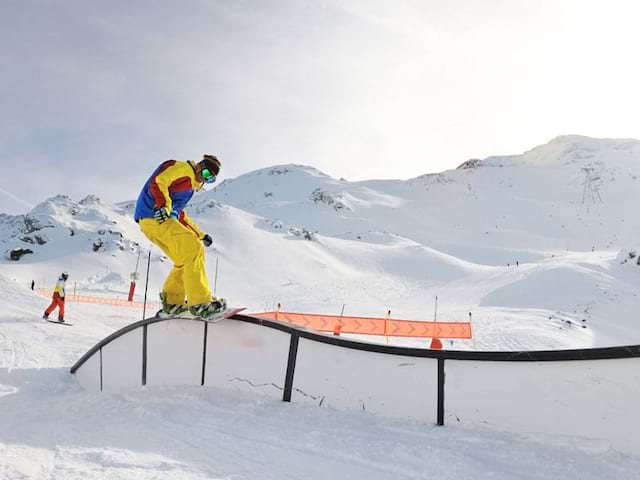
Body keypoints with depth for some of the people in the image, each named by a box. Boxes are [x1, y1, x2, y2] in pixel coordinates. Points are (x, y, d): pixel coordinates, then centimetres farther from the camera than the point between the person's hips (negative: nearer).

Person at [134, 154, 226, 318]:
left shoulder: (189, 186, 27)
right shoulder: (182, 168, -1)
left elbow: (180, 215, 33)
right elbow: (158, 182, -17)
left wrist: (200, 235, 28)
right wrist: (163, 205, -32)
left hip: (161, 218, 10)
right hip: (154, 217, -10)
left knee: (186, 259, 11)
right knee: (193, 250, -19)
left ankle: (172, 302, 15)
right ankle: (200, 302, -22)